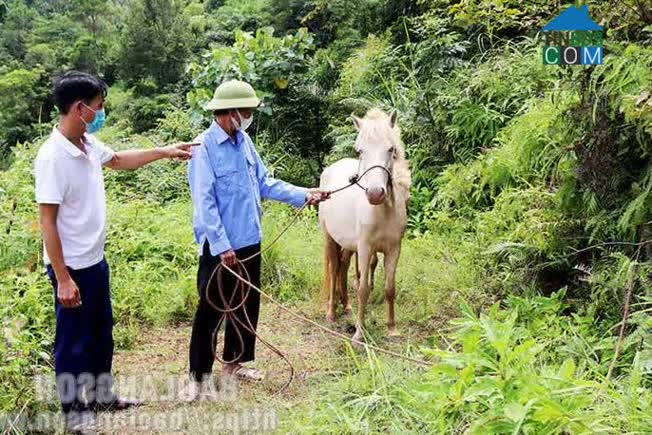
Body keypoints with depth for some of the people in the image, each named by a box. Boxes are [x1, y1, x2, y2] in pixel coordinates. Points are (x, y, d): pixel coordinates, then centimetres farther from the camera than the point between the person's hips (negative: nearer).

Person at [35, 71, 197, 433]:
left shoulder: (89, 144, 1)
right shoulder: (53, 157, -24)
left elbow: (119, 160, 25)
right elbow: (47, 222, -22)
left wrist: (165, 152, 24)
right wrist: (63, 278, -22)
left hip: (96, 260, 9)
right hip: (73, 267, -9)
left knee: (102, 332, 22)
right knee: (74, 342, 7)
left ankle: (102, 394, 39)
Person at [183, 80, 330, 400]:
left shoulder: (244, 141, 6)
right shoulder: (204, 148, -16)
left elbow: (264, 183, 13)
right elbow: (204, 202, -19)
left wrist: (303, 195, 4)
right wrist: (222, 246, -22)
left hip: (249, 241, 8)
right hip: (220, 247, -8)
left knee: (247, 304, 17)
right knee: (210, 310, 0)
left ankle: (233, 362, 33)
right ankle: (198, 376, 12)